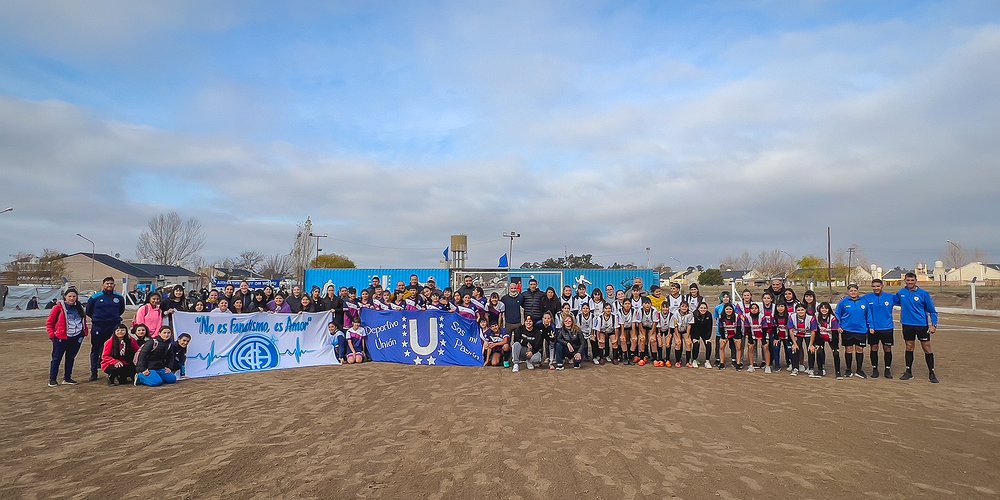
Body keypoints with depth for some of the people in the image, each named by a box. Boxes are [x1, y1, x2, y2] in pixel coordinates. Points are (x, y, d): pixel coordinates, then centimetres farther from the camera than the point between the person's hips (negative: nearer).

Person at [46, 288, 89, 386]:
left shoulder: (79, 308, 10)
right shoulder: (59, 307, -4)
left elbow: (84, 321, 19)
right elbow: (49, 323, 1)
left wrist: (84, 332, 7)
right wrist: (52, 335, -8)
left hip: (76, 338, 4)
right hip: (61, 338, -4)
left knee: (71, 358, 11)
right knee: (56, 359, 1)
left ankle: (67, 378, 20)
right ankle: (52, 380, 8)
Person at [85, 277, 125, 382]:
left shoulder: (119, 298, 6)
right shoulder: (96, 297, 0)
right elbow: (88, 311, 11)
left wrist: (114, 317, 12)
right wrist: (97, 318, 12)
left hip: (114, 326, 1)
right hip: (98, 327, -1)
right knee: (96, 349, 4)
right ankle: (94, 372, 11)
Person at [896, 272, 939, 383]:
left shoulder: (923, 294, -7)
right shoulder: (901, 292, 2)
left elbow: (932, 310, -3)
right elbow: (893, 301, 22)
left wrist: (934, 324, -10)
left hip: (922, 325, -2)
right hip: (907, 325, 3)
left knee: (927, 348, 2)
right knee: (909, 348, 11)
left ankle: (931, 373, 13)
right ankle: (908, 371, 19)